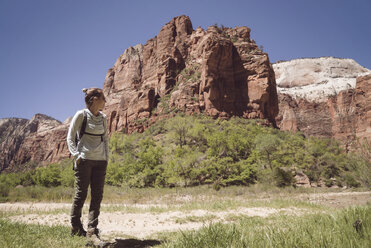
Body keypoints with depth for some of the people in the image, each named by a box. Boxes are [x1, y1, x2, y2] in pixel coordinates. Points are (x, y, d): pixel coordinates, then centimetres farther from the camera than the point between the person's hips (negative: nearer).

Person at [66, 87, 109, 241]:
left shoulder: (103, 117, 10)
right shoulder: (81, 115, -4)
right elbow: (70, 137, -1)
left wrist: (106, 157, 9)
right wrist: (76, 155, -10)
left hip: (100, 161, 5)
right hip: (84, 160, -5)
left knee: (97, 195, 2)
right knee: (81, 194, 2)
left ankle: (92, 230, 10)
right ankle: (76, 227, 21)